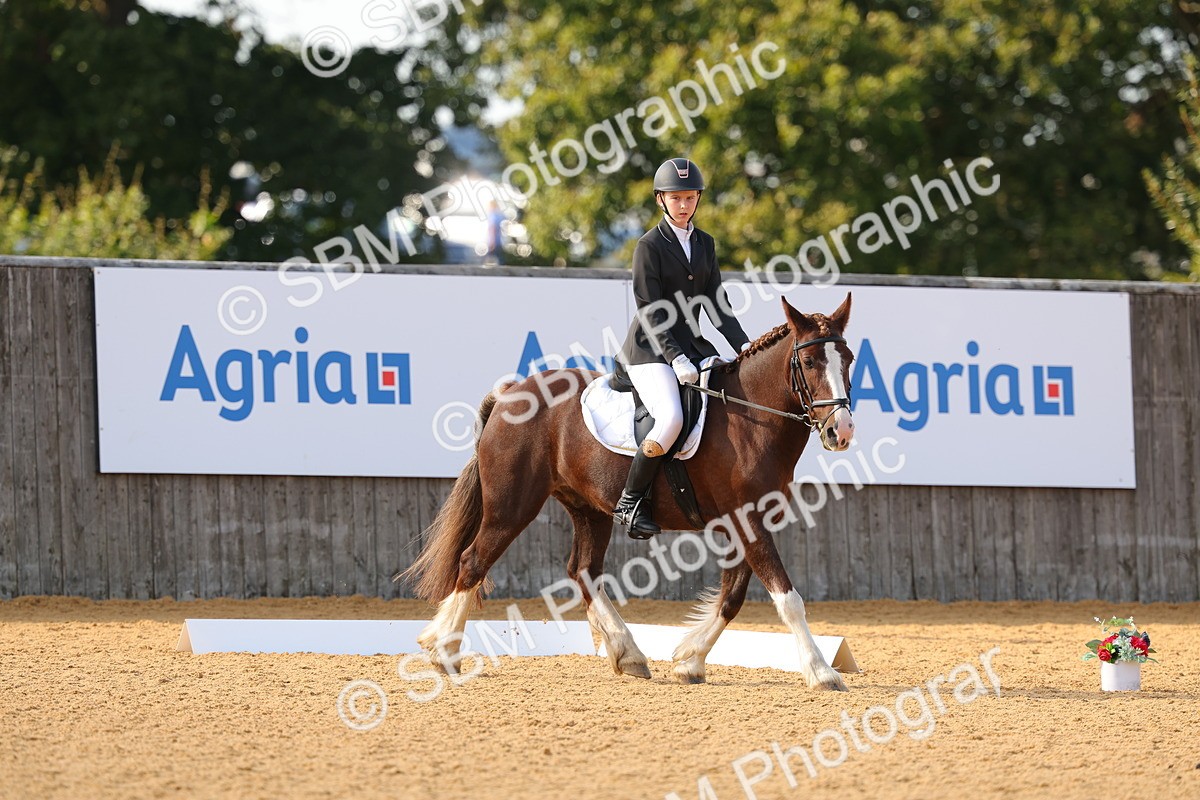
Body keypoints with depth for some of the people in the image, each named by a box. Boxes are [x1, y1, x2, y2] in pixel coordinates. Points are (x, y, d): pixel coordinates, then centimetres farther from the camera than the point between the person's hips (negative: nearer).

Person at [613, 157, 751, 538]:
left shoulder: (704, 244, 13)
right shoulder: (650, 246, -8)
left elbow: (716, 304, 11)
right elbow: (651, 313, -13)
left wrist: (743, 345, -3)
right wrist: (676, 359, -23)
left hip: (692, 344, 7)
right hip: (651, 350, -7)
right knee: (672, 418, -31)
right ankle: (630, 501, -16)